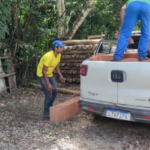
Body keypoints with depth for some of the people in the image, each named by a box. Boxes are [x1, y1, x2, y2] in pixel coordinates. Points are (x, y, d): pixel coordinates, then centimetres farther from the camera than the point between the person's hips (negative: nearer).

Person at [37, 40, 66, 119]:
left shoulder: (59, 55, -5)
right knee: (49, 94, -12)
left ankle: (49, 108, 30)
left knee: (54, 91, 9)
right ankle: (46, 114, 1)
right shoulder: (48, 56, -31)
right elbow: (44, 71, -29)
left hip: (49, 75, 8)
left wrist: (60, 75, -1)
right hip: (42, 75, -8)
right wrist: (48, 84, -31)